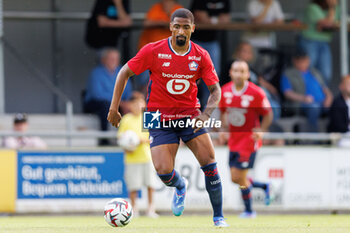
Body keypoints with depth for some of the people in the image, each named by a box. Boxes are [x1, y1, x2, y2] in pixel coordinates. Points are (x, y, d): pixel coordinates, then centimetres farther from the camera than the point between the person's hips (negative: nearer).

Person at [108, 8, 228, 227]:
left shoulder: (201, 56, -6)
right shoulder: (154, 51, -11)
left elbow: (215, 89, -2)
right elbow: (124, 73, -2)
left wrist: (206, 114, -21)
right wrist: (114, 108, -5)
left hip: (190, 114, 1)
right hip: (160, 117, -1)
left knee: (209, 163, -13)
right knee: (164, 171, -15)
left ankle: (218, 217, 3)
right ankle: (180, 186, 24)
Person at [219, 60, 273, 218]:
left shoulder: (256, 93, -15)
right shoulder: (225, 91, 0)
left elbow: (268, 115, -6)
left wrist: (261, 131, -21)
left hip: (249, 140, -6)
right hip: (234, 140, 6)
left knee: (239, 177, -8)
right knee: (235, 178, 7)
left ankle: (248, 210, 13)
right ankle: (264, 186, 33)